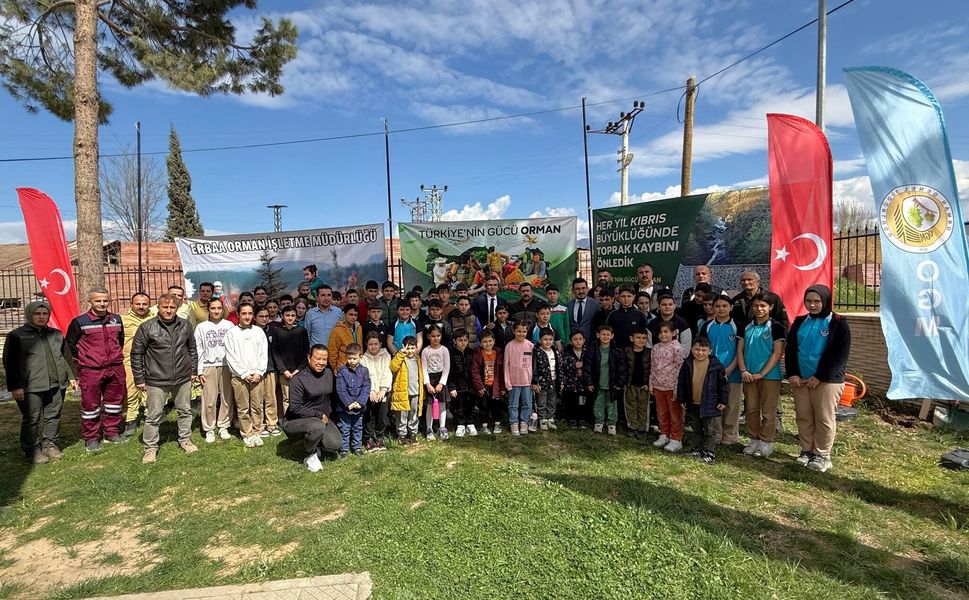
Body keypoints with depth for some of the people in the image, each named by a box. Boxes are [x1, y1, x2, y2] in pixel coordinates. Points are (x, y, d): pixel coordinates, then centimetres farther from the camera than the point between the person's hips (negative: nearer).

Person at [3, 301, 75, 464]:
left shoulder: (56, 334, 14)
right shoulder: (17, 335, -1)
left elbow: (63, 358, 22)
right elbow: (10, 363, -3)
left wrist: (70, 376, 18)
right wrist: (15, 386, -9)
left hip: (57, 384, 4)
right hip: (30, 387, -4)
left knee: (53, 417, 10)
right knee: (32, 420, 2)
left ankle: (50, 444, 23)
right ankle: (32, 450, 15)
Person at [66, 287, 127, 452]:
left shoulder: (116, 319, 7)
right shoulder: (79, 321, -6)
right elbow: (71, 343, 2)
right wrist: (82, 359, 2)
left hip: (116, 368, 4)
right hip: (90, 370, -4)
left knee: (115, 401, 12)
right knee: (90, 404, 2)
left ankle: (112, 432, 25)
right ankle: (91, 438, 14)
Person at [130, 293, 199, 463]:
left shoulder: (185, 325, 2)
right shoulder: (147, 327, -8)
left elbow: (192, 349, 13)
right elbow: (136, 354, -3)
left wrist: (194, 371, 12)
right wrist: (140, 379, -3)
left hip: (183, 378, 3)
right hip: (156, 380, -3)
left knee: (185, 411, 15)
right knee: (154, 415, 5)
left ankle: (185, 439, 32)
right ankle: (151, 447, 21)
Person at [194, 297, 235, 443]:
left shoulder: (229, 325, 5)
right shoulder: (201, 327, 5)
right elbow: (198, 350, 4)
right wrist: (200, 371, -1)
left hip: (227, 365, 1)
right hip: (209, 366, -1)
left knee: (227, 399, 4)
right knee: (209, 400, 0)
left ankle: (223, 426, 16)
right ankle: (209, 429, 12)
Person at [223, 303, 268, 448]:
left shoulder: (259, 331, 8)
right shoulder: (232, 333, 1)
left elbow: (264, 354, 7)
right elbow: (230, 356, -3)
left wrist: (259, 372, -4)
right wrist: (244, 374, -8)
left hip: (257, 375, 2)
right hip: (239, 376, -2)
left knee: (257, 407, 4)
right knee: (243, 408, 3)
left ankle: (256, 433, 14)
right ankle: (246, 434, 14)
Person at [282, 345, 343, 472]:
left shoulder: (328, 373, 4)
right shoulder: (299, 379, -17)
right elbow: (295, 408, -20)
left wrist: (328, 413, 6)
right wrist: (319, 415, -19)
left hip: (321, 418, 6)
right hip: (295, 421, -6)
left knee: (336, 444, -14)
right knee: (317, 426, -37)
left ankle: (312, 445, 19)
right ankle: (310, 456, -6)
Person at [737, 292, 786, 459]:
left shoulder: (776, 327, -5)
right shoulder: (746, 327, 8)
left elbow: (777, 354, -9)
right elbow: (740, 350, 7)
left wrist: (761, 374, -14)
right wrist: (743, 371, -6)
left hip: (769, 376, -4)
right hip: (749, 376, 4)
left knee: (768, 412, 3)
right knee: (751, 410, 10)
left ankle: (766, 442, 13)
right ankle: (754, 440, 21)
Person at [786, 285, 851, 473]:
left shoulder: (838, 323, -2)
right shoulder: (800, 322, 11)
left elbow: (840, 355, -7)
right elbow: (790, 349, 10)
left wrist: (819, 377, -12)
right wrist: (792, 374, -3)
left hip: (827, 380, -4)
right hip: (800, 380, 4)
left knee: (824, 419, 1)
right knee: (803, 417, 7)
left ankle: (823, 455, 12)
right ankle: (807, 450, 18)